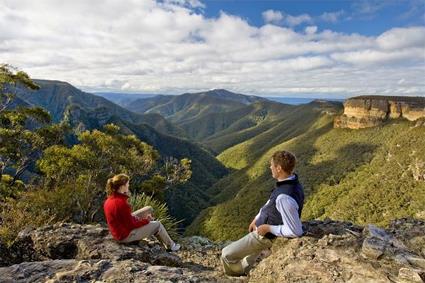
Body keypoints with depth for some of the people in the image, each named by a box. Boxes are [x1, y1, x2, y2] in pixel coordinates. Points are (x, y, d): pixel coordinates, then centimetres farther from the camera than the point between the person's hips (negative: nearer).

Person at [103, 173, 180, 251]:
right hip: (126, 235, -9)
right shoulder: (121, 203, -34)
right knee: (157, 225, 4)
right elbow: (131, 225, -24)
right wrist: (146, 220, -9)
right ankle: (171, 246, 30)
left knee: (149, 209, 17)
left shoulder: (109, 199, -4)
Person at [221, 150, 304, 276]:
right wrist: (257, 218, 10)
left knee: (227, 254, 3)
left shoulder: (284, 197, -39)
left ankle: (239, 274, 32)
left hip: (266, 236, -9)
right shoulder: (289, 181, -9)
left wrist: (268, 228, -24)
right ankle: (245, 269, 62)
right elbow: (269, 204, 8)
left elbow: (295, 231, -33)